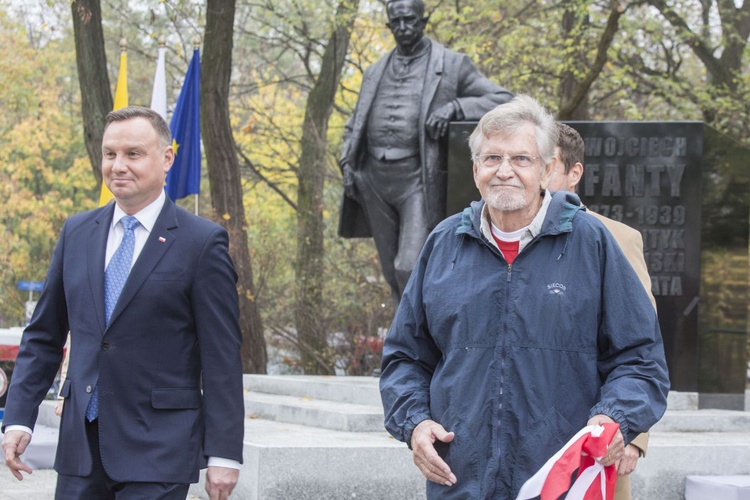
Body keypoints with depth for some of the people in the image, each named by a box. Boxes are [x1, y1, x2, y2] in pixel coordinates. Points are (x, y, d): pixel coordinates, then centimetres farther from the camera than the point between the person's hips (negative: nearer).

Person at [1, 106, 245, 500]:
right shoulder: (77, 232, 11)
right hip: (81, 448, 5)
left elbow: (221, 359, -6)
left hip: (158, 452, -5)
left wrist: (223, 453, -9)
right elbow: (43, 337, 14)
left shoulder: (202, 242, -4)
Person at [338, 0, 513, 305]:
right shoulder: (376, 73, 16)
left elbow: (503, 100, -3)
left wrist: (454, 107, -17)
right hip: (375, 177, 5)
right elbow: (354, 127, 24)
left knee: (411, 268, -17)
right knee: (393, 271, 9)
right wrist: (347, 165, 6)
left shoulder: (452, 65, 3)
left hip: (418, 179, -5)